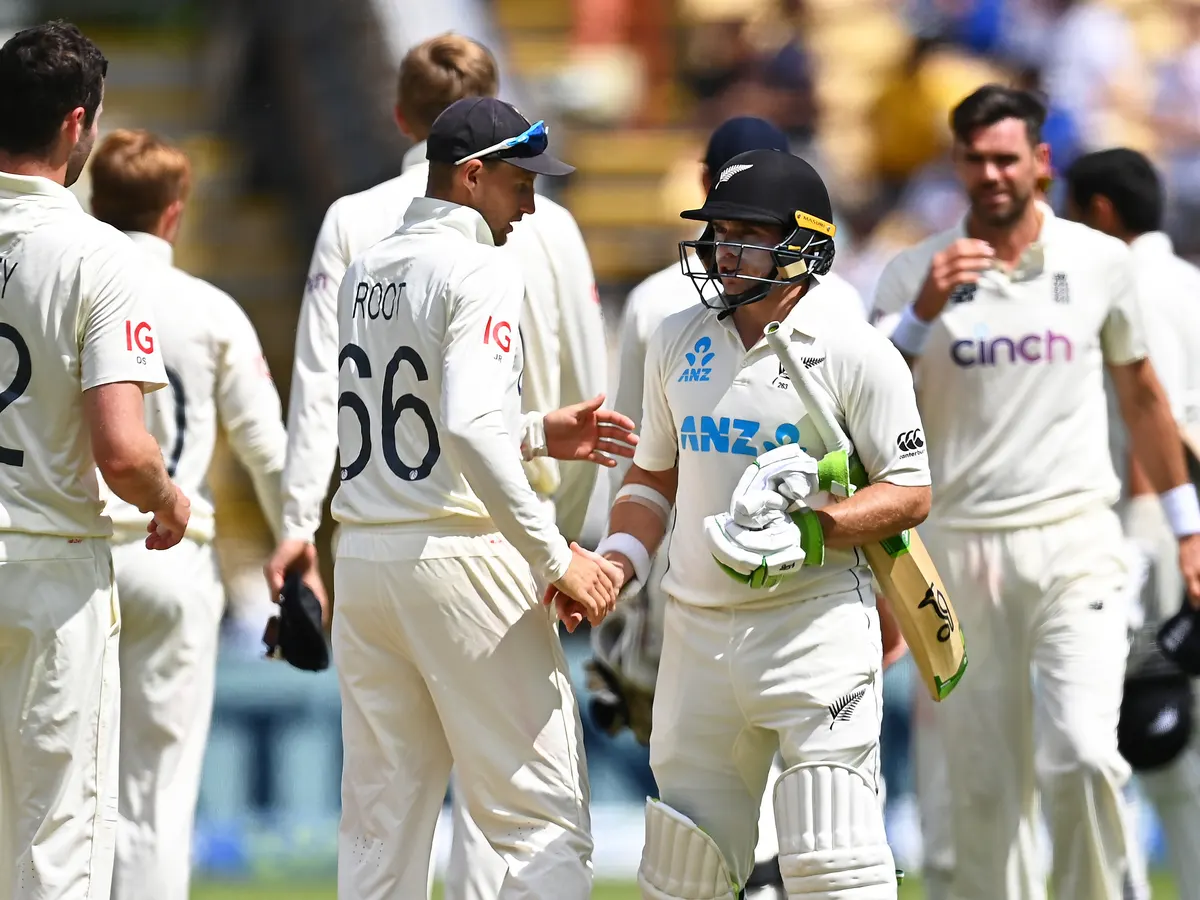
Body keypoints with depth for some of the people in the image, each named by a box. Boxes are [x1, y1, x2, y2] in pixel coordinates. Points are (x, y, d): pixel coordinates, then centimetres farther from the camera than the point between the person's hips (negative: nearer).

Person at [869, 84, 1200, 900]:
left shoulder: (1100, 262, 6)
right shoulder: (916, 274, 3)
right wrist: (923, 311, -19)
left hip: (1076, 539, 0)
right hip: (961, 547, 0)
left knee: (1081, 755, -18)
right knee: (983, 787, 0)